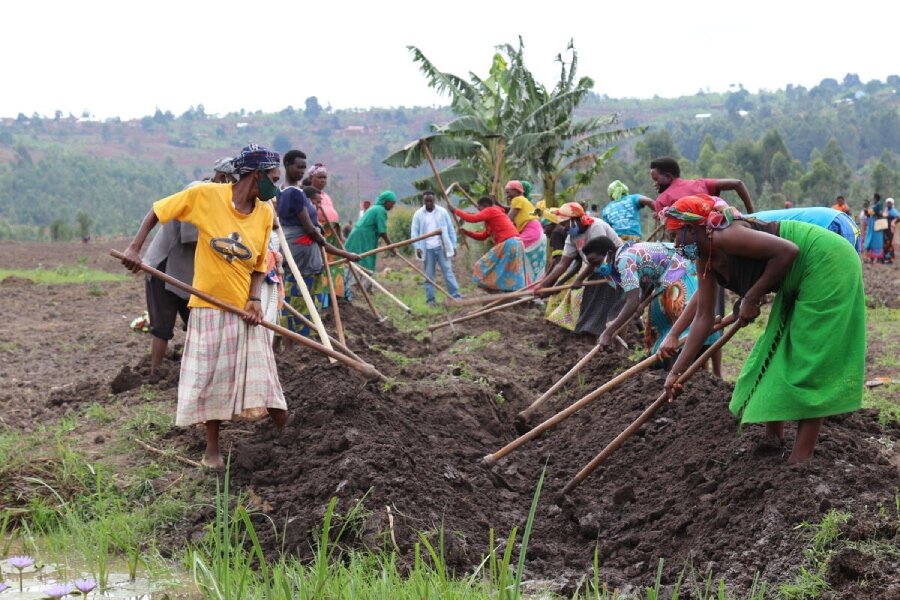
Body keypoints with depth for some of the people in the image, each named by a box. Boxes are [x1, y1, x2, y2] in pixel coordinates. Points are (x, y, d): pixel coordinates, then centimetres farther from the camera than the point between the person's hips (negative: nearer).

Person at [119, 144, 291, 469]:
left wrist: (255, 299, -12)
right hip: (209, 305, -2)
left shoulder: (266, 213, -1)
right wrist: (134, 248, -13)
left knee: (259, 376, 0)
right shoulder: (205, 195, -12)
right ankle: (212, 448, 19)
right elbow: (157, 211, -2)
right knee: (210, 378, 6)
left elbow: (259, 264, 5)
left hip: (244, 308, 2)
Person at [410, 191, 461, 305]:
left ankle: (456, 297, -3)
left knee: (448, 271, -4)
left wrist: (453, 246, 4)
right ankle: (430, 299, 10)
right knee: (429, 275, 5)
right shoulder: (418, 214, 2)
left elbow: (450, 229, 6)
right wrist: (417, 247, -12)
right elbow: (414, 232, 1)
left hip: (442, 247, -1)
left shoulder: (442, 212, 2)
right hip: (427, 249, 1)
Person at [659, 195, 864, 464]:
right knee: (775, 353, 12)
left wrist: (751, 298, -21)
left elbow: (787, 250, -29)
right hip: (799, 281, 10)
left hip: (828, 264, -10)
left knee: (810, 360, -10)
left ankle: (801, 458, -8)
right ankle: (773, 441, 20)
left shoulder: (723, 237, -24)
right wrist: (677, 371, 6)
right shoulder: (706, 260, 5)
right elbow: (704, 317, 8)